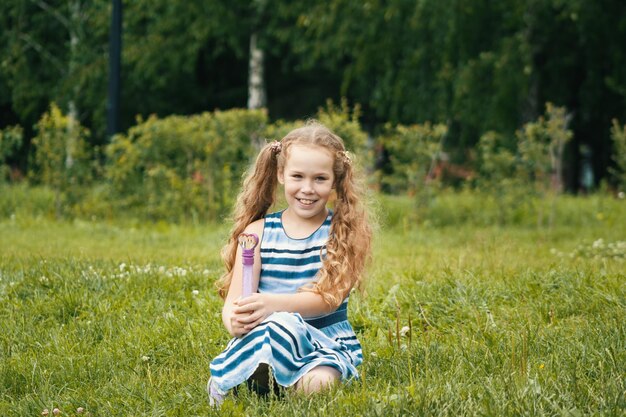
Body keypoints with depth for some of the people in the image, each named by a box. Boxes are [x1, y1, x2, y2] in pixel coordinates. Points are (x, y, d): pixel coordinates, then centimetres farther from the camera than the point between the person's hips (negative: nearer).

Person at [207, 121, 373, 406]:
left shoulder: (343, 232, 2)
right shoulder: (258, 231, 6)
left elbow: (329, 298, -12)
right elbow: (234, 303, -3)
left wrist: (273, 303, -30)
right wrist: (236, 322, -30)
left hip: (325, 343, 0)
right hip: (261, 338, 0)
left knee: (317, 382, -35)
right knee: (281, 323, -36)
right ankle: (223, 388, -16)